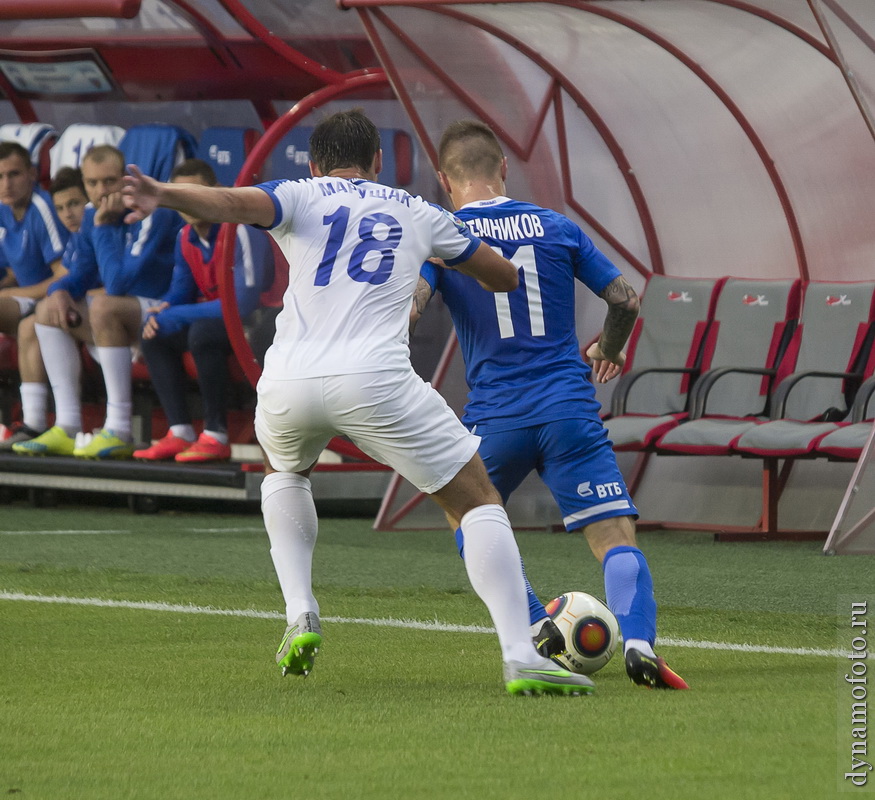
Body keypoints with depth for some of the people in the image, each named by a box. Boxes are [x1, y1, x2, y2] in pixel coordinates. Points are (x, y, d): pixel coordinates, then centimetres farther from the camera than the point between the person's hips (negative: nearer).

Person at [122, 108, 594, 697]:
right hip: (375, 380, -1)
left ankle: (300, 615, 19)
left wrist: (163, 196, -18)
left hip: (289, 383, 2)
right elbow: (505, 277, 36)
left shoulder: (301, 196, 19)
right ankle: (521, 659, -9)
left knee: (284, 471, 36)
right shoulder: (417, 213, 25)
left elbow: (233, 204, -4)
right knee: (479, 503, 8)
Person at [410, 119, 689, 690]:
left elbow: (409, 308, -13)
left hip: (495, 418, 0)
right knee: (617, 536, -3)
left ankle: (538, 628, 7)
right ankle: (638, 639, -29)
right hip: (570, 408, 1)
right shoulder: (556, 227, 9)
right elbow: (626, 301, 12)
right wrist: (610, 351, 31)